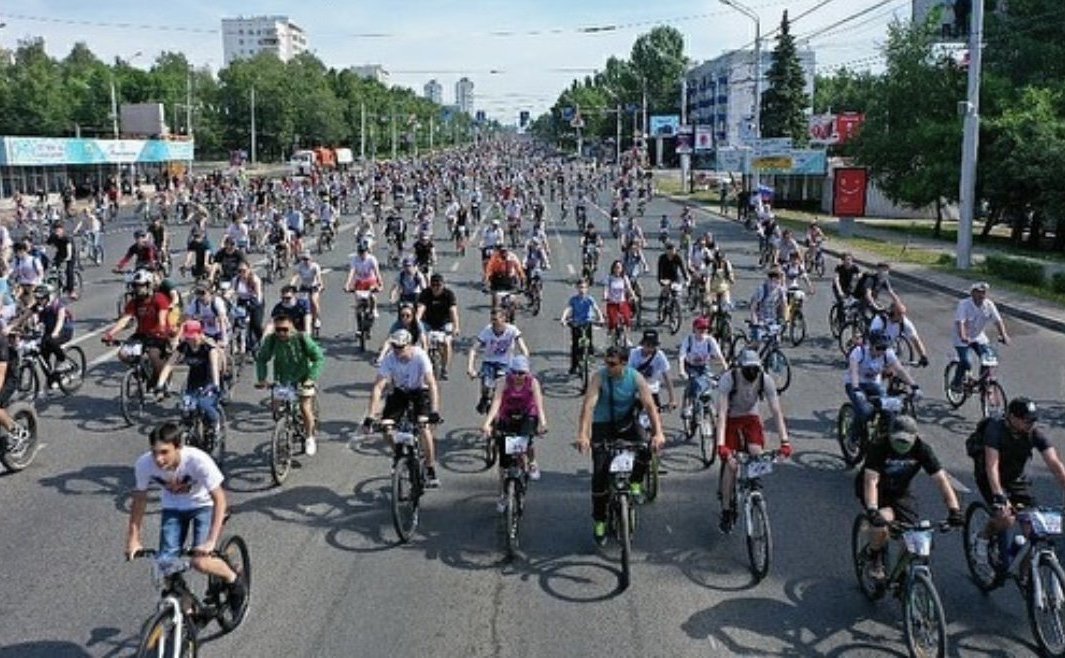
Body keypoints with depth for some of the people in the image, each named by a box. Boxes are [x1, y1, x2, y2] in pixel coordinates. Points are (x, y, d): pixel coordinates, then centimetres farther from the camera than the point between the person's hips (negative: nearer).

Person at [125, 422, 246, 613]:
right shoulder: (144, 464, -26)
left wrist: (211, 541, -36)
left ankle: (234, 580, 11)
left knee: (200, 561, -19)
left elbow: (219, 499, -30)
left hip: (203, 505, -3)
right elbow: (139, 499, -7)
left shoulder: (197, 460, -36)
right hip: (173, 507, 4)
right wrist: (133, 539, -9)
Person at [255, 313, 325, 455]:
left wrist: (311, 378, -30)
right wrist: (261, 378, -17)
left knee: (305, 408, -11)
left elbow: (318, 357, -20)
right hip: (283, 380, 3)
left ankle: (310, 438, 11)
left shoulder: (302, 338, -23)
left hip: (303, 378, -3)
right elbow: (261, 359, -3)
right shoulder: (271, 340, -16)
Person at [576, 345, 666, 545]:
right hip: (602, 424, -1)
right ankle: (599, 520, 8)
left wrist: (658, 433, -37)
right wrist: (582, 435, -44)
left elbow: (650, 405, -22)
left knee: (647, 448, -27)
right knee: (600, 473, -9)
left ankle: (636, 482, 3)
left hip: (626, 421, 2)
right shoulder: (599, 377, -20)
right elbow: (588, 405, -31)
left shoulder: (635, 378, -16)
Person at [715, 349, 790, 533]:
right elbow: (722, 413, -36)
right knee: (731, 464, -14)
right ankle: (726, 512, -2)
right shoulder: (728, 379, -31)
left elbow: (777, 411, -23)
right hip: (731, 419, -2)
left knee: (757, 454, -21)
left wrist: (785, 441, -32)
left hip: (751, 417, 2)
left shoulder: (765, 379, -24)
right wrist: (721, 445, -45)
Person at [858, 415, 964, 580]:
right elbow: (871, 481, -38)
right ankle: (874, 561, -7)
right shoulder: (879, 448, -29)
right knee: (883, 519, -33)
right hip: (877, 490, -3)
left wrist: (954, 509, -38)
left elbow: (941, 479, -25)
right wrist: (872, 511, -52)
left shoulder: (922, 450, -21)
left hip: (899, 492, 4)